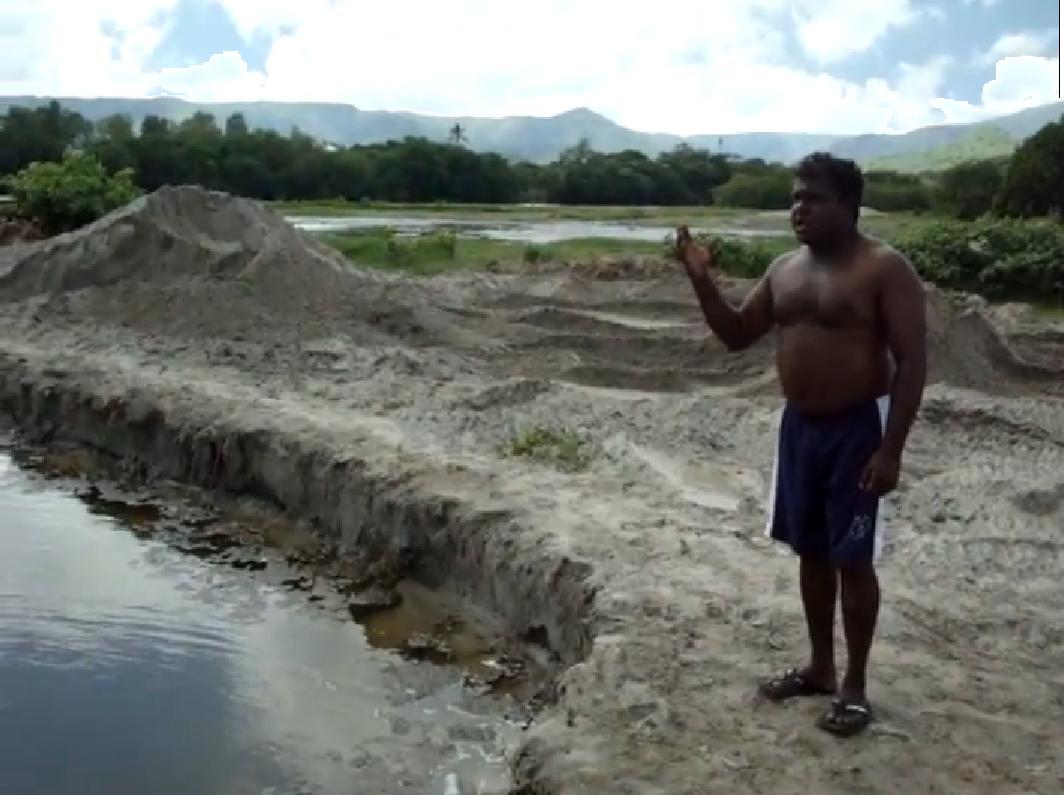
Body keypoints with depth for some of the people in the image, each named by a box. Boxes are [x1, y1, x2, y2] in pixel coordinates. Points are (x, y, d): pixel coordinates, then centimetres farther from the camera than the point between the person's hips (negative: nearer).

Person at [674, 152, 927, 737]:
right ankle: (819, 667, 30)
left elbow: (912, 363, -16)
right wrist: (703, 283, -4)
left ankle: (854, 686, 15)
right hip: (798, 426, 7)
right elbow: (737, 336, 12)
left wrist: (890, 450, -20)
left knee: (852, 560, 1)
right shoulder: (785, 269, 7)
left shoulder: (884, 269, -14)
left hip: (857, 429, -7)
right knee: (811, 552, 15)